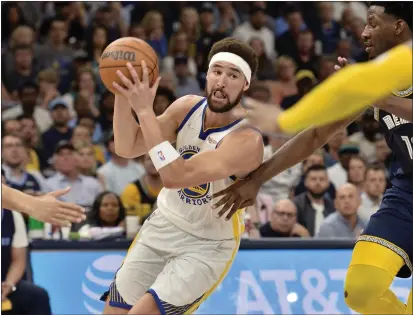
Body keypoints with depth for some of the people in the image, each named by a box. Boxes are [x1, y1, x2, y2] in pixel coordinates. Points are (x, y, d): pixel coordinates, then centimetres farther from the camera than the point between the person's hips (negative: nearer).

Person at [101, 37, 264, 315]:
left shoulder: (247, 140, -28)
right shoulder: (188, 108, -8)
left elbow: (175, 176, -37)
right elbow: (127, 148, -10)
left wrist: (145, 110, -37)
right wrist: (123, 94, -26)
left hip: (207, 245, -6)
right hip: (164, 225, 6)